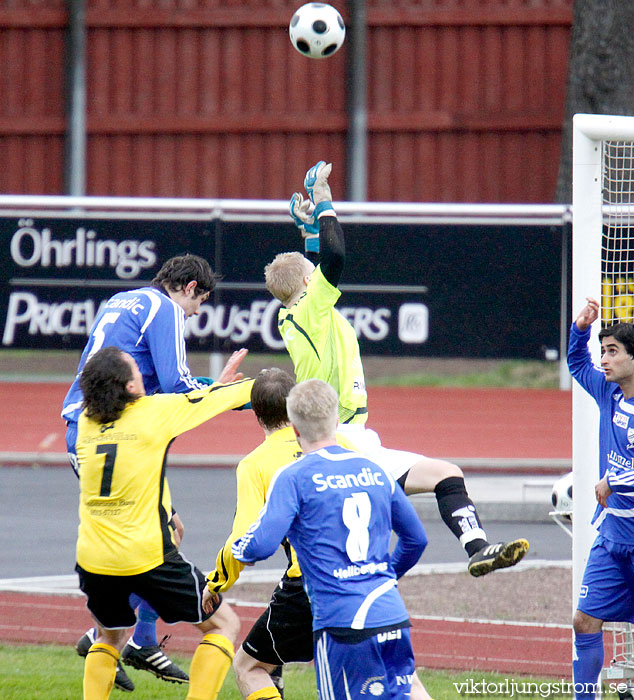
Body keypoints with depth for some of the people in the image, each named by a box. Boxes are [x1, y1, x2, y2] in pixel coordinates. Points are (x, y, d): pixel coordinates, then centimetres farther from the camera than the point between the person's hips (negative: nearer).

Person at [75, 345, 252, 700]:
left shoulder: (86, 421, 8)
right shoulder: (154, 412, -8)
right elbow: (216, 399, 6)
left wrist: (218, 385, 32)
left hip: (93, 561, 5)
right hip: (148, 558, -5)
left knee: (110, 634, 31)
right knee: (225, 625, 10)